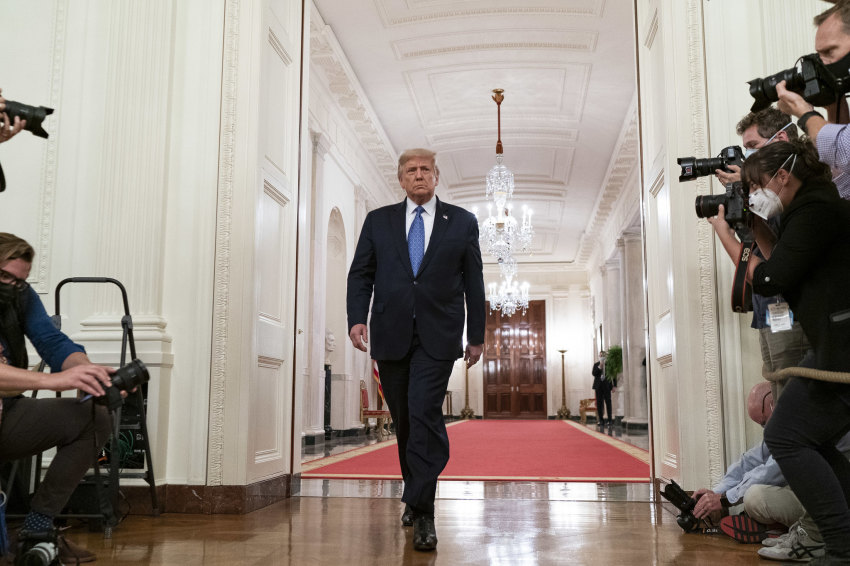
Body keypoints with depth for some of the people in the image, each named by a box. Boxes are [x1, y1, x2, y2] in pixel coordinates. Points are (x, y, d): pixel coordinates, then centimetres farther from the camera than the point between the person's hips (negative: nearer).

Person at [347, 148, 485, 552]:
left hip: (437, 336, -2)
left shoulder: (462, 222, 9)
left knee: (424, 413, -15)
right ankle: (416, 497, 27)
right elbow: (360, 273, 8)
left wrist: (477, 335, 7)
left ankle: (422, 510, -10)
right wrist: (357, 317, -8)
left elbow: (473, 281, 9)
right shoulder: (378, 221, 12)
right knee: (403, 419, 10)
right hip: (391, 335, 3)